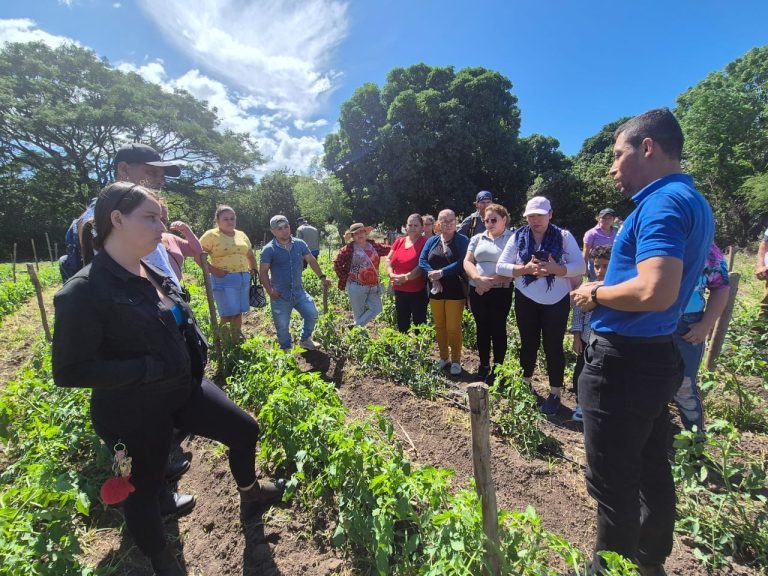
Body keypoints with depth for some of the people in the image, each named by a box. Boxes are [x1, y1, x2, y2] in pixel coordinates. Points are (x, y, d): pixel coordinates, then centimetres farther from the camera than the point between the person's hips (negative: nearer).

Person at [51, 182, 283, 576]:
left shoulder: (155, 274, 1)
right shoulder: (84, 291, -22)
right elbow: (68, 370, -22)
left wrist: (196, 352, 1)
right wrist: (151, 368, -26)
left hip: (184, 390, 7)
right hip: (135, 413, -7)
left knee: (245, 430, 15)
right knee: (145, 490, 16)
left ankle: (250, 497, 44)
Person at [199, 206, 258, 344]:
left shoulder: (241, 235, 14)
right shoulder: (211, 235, -4)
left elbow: (250, 255, 25)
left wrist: (253, 270, 15)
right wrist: (212, 270, -17)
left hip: (244, 278, 6)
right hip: (224, 279, -6)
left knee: (239, 312, 12)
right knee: (228, 314, -5)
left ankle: (237, 340, 26)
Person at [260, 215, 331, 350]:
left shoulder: (300, 244, 0)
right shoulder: (269, 249, -11)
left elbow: (311, 261, 7)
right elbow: (263, 272, -9)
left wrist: (322, 277, -1)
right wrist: (269, 291, -19)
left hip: (299, 291, 3)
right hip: (280, 295, -3)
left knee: (312, 313, -3)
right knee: (282, 327, 8)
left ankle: (305, 340, 23)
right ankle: (286, 350, 32)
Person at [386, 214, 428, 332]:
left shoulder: (424, 242, -9)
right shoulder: (399, 241, 8)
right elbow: (388, 259, 8)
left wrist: (406, 277, -20)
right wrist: (391, 274, -9)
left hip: (418, 291, -6)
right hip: (399, 290, 6)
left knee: (419, 323, 7)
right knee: (401, 323, 18)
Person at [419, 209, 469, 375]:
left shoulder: (463, 240, -3)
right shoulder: (432, 241, 10)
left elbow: (462, 262, -16)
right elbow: (422, 260, 0)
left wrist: (442, 272, -22)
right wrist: (432, 275, -16)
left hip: (455, 290, -4)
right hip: (435, 290, 4)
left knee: (453, 327, 0)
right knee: (439, 326, 12)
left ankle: (456, 360, 16)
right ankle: (444, 357, 28)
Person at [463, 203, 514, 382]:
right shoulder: (477, 238, 11)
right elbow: (467, 262, 3)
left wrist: (491, 282, -16)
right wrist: (478, 278, -16)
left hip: (501, 291, -4)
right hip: (477, 290, 4)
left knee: (498, 329, 4)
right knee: (482, 329, 12)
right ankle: (483, 366, 25)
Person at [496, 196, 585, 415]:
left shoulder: (564, 236, -5)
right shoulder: (518, 237, -2)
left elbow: (580, 266, -10)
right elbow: (501, 266, -7)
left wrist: (556, 269, -28)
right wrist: (525, 268, -23)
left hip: (557, 301, -1)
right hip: (526, 300, 2)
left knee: (553, 346, 6)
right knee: (528, 343, 13)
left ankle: (555, 394, 20)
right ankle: (525, 386, 31)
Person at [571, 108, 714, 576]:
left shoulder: (663, 202, -18)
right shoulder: (693, 201, 14)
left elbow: (655, 291, -30)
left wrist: (596, 295, -14)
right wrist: (608, 289, 11)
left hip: (624, 361, -10)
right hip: (656, 355, 10)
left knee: (613, 484, 7)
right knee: (651, 471, 23)